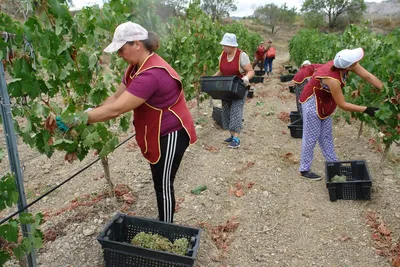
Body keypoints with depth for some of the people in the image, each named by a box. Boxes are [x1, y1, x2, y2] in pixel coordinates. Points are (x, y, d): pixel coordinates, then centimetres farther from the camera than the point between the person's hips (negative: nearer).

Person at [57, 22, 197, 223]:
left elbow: (115, 109, -32)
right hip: (157, 134, 10)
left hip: (171, 135, -10)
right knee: (159, 182, 20)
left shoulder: (151, 74, -31)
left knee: (164, 185, 4)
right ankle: (162, 223, 39)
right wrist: (89, 115, -9)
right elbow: (116, 97, 3)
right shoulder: (136, 67, 4)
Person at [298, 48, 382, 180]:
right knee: (311, 137, -2)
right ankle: (304, 170, 10)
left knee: (326, 135, 15)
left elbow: (368, 76, -10)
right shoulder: (332, 79, -35)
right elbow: (343, 105, -26)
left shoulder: (345, 63, -16)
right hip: (312, 101, -8)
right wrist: (366, 109, -20)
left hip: (324, 101, 9)